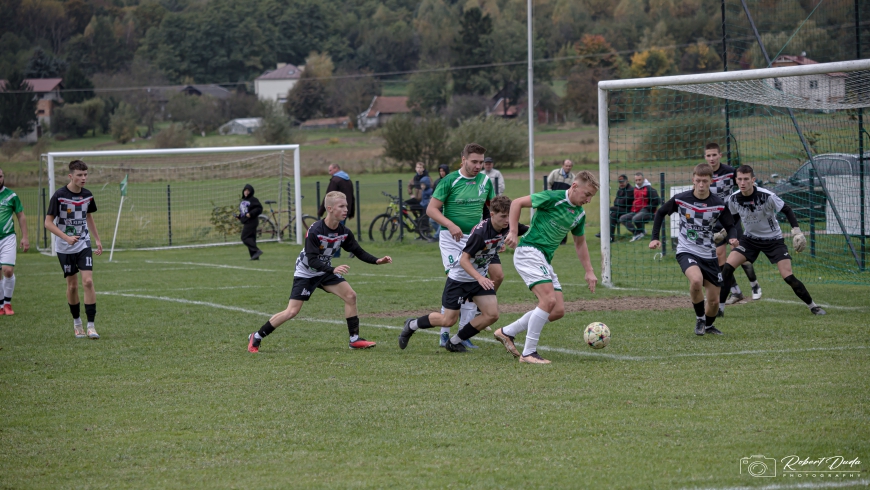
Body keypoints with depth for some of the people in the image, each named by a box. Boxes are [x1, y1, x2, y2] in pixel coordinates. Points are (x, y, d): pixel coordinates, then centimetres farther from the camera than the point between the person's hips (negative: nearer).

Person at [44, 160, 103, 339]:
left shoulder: (87, 195, 0)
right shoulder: (59, 196, -14)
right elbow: (48, 223, -13)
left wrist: (97, 240, 16)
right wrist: (66, 237, -24)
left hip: (84, 245, 2)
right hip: (65, 248, -2)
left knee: (88, 282, -12)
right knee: (72, 285, 6)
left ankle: (91, 326, -11)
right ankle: (77, 323, 24)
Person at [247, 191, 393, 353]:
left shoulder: (343, 232, -10)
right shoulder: (315, 231, -29)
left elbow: (359, 252, 0)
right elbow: (312, 261, -34)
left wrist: (377, 261, -16)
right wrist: (333, 270, -46)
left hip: (325, 271, 6)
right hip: (306, 272, -6)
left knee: (350, 295, -10)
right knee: (292, 311, -11)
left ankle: (354, 339, 0)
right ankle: (256, 338, 3)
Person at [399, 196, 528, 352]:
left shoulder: (508, 227, -11)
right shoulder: (480, 232, -31)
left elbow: (529, 230, 7)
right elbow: (464, 260, -30)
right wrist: (479, 278, -42)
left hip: (480, 277, 7)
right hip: (459, 278, -7)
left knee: (492, 315, -8)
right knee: (448, 320, -1)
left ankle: (455, 342, 8)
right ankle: (412, 325, 26)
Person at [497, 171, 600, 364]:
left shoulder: (579, 214, 11)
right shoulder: (553, 198, -12)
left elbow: (580, 243, 26)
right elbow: (517, 203, -10)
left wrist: (589, 272, 21)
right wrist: (513, 232, -16)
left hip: (545, 260, 9)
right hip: (529, 251, -9)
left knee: (558, 311, 2)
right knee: (549, 300, -22)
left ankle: (507, 332, 14)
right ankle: (529, 353, -15)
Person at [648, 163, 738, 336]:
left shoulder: (718, 204, -7)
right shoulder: (680, 200, -8)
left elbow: (730, 226, 1)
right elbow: (660, 213, 8)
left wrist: (733, 238, -21)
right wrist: (654, 237, 1)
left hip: (709, 255, 2)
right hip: (686, 251, -2)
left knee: (714, 301, 5)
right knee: (696, 280, -34)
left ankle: (708, 325, 39)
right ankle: (700, 319, -8)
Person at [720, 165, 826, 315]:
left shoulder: (767, 196, -24)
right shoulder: (733, 199, -12)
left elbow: (787, 210, -12)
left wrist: (796, 230, -22)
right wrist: (731, 237, -4)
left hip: (773, 239, -3)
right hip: (749, 239, 3)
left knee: (788, 276, -12)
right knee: (727, 267, -16)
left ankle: (812, 305, 8)